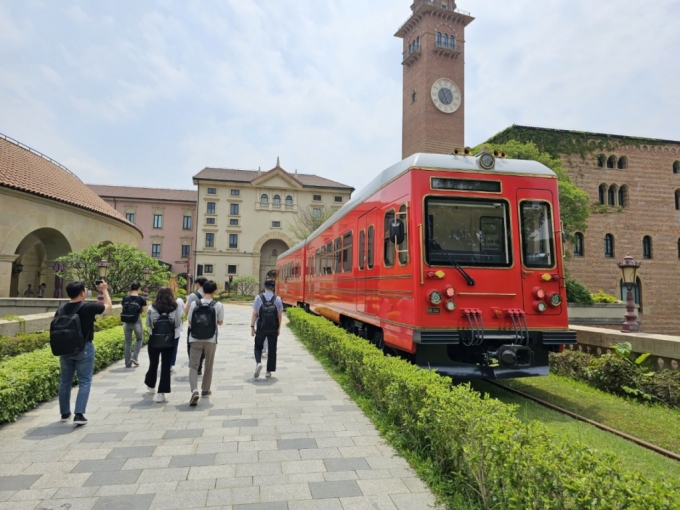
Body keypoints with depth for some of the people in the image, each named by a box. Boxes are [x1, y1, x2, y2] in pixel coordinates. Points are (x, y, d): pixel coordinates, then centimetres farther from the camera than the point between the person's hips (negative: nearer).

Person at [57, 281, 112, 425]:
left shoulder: (61, 309, -1)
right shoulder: (89, 307, -15)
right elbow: (109, 306, 0)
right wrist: (104, 290, 13)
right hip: (84, 348, -5)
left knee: (65, 381, 16)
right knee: (84, 382, 2)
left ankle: (65, 413, 26)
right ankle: (79, 414, -4)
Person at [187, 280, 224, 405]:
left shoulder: (194, 304, -5)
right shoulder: (218, 305, -8)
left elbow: (190, 321, 3)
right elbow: (220, 322, 2)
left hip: (195, 339, 0)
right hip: (211, 340, 0)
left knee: (193, 365, 5)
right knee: (209, 365, 17)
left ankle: (194, 391, -13)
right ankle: (205, 390, 30)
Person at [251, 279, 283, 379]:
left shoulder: (258, 297, -6)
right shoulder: (277, 299, -3)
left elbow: (254, 314, -7)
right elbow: (279, 315, -1)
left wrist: (252, 326, 0)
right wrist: (279, 328, 8)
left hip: (261, 328, -1)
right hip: (273, 329, 1)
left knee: (258, 346, 16)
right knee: (272, 349, 11)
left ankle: (258, 362, -10)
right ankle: (269, 371, 14)